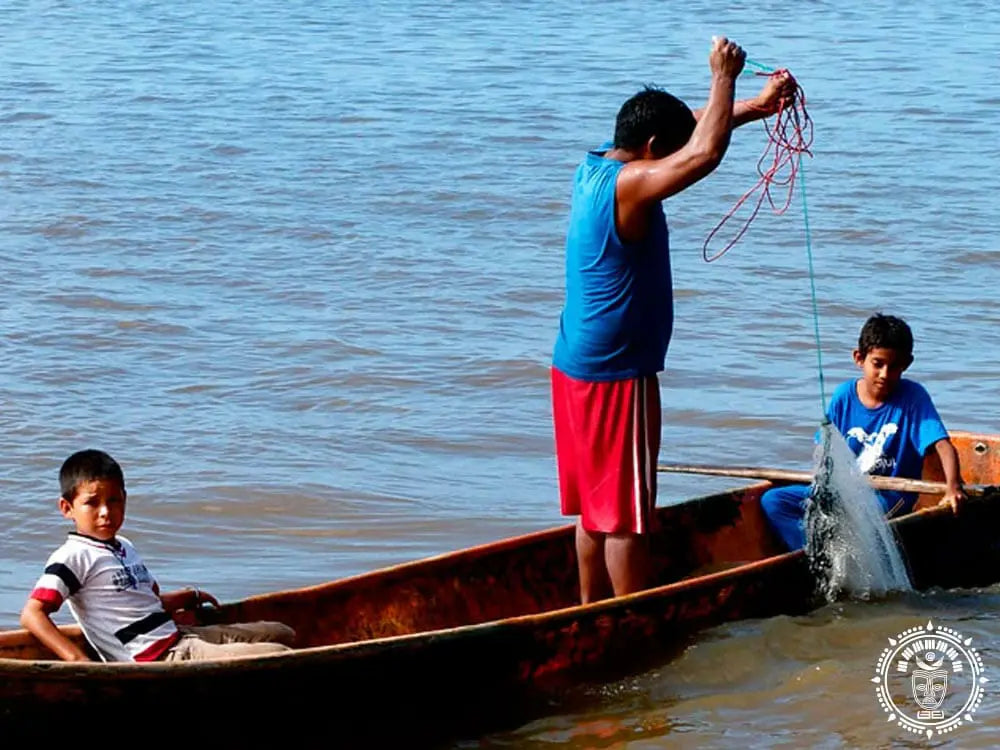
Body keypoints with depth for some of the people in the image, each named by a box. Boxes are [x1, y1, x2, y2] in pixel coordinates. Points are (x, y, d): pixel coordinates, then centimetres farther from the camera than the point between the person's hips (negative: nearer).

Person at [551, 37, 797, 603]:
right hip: (615, 375, -10)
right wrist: (724, 76, -18)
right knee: (627, 513, -3)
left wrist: (755, 107, 18)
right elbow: (705, 153, -32)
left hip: (577, 367, 10)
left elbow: (688, 130, 20)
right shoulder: (629, 185, -21)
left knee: (597, 505, 15)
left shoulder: (597, 168, 8)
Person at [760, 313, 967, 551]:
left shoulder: (913, 397, -9)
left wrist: (953, 486, -37)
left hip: (889, 498, -5)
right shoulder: (844, 397, 2)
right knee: (772, 501, -10)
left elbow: (943, 445, -19)